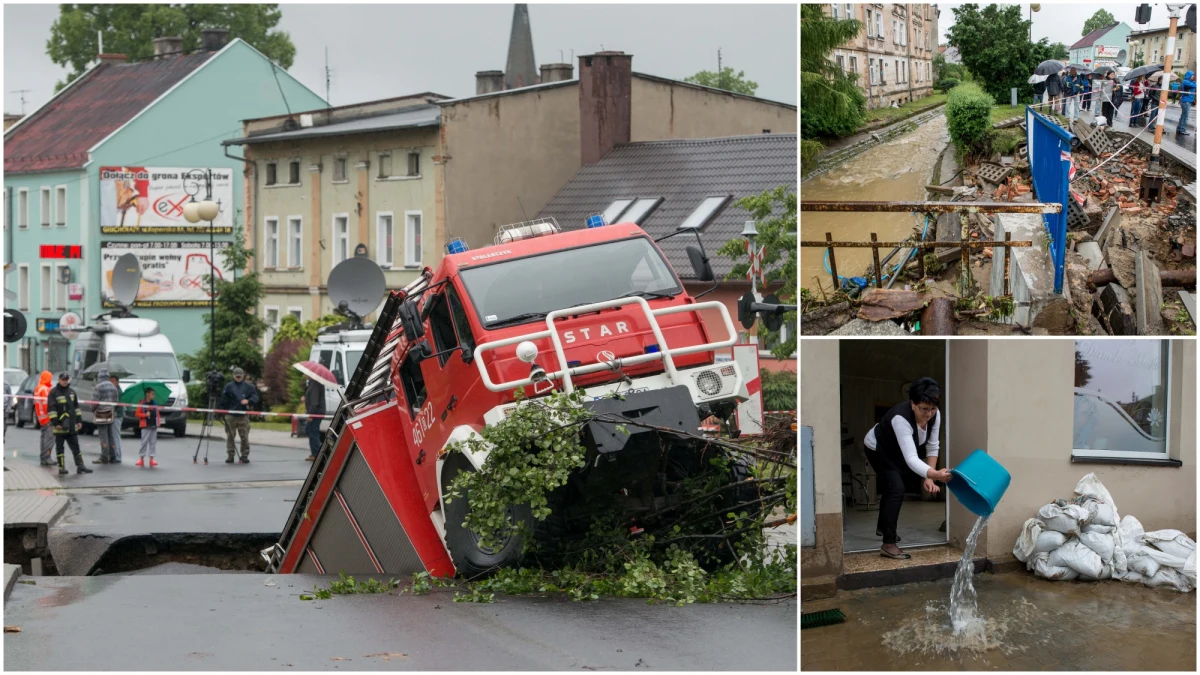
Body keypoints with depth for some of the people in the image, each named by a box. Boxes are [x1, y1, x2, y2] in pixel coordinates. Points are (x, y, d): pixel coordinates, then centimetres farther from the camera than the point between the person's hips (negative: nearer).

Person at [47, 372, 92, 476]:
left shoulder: (71, 391, 14)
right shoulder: (54, 392, -6)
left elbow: (76, 407, 19)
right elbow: (51, 409, -11)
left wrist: (79, 421, 14)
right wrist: (55, 423, -17)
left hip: (72, 426, 6)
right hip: (60, 426, -6)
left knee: (75, 446, 6)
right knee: (59, 447, 2)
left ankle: (80, 465, 7)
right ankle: (61, 467, 5)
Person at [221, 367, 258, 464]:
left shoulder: (249, 386, 8)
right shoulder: (228, 387, 7)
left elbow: (255, 397, 4)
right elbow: (223, 400, 7)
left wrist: (248, 401, -15)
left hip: (244, 416, 0)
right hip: (230, 416, 0)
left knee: (244, 436, -1)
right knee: (230, 436, 1)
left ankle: (245, 456, 6)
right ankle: (230, 455, 7)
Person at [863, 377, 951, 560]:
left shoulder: (935, 415, -27)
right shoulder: (901, 418, -46)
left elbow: (932, 447, -15)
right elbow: (911, 458, -53)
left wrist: (929, 478, -22)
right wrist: (935, 474, -67)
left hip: (895, 450, 8)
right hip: (877, 449, -8)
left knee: (890, 488, 27)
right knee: (897, 490, -21)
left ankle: (883, 527, 51)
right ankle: (888, 545, -18)